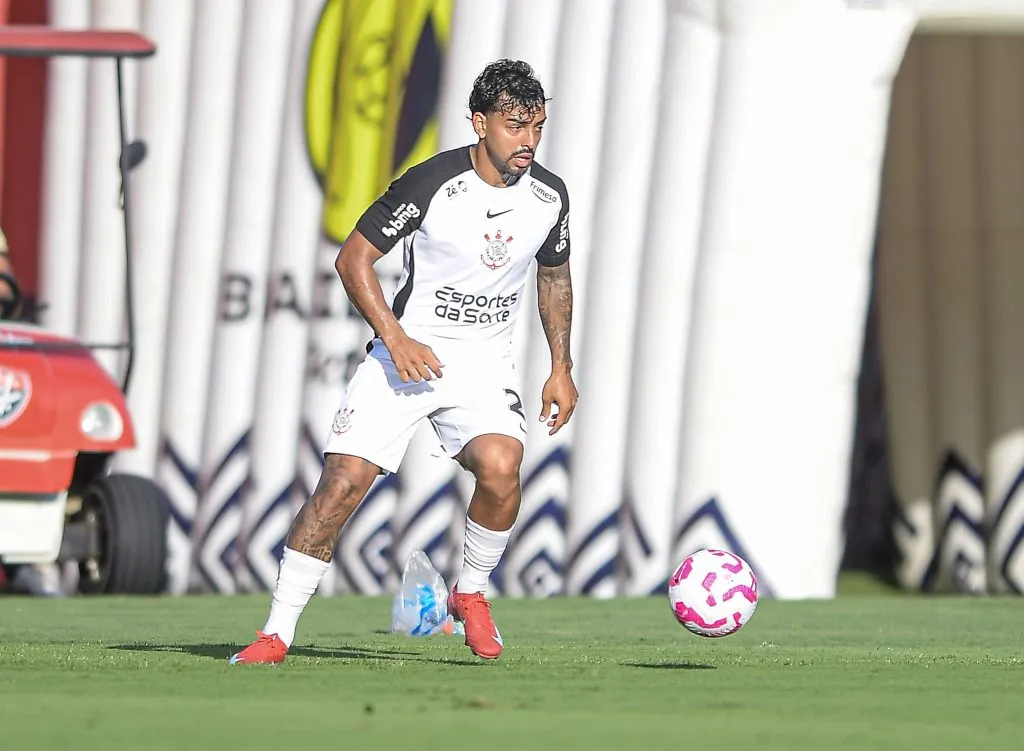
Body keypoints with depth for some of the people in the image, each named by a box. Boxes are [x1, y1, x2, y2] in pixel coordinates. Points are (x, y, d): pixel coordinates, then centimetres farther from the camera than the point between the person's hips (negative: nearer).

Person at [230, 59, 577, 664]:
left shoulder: (549, 196, -1)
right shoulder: (430, 184, -15)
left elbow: (555, 276, 18)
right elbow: (353, 259, -8)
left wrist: (562, 368, 14)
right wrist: (396, 339, -17)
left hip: (486, 361, 3)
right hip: (407, 352, -2)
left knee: (501, 466, -26)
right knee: (344, 481, -13)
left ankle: (471, 593, 1)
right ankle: (277, 633, -4)